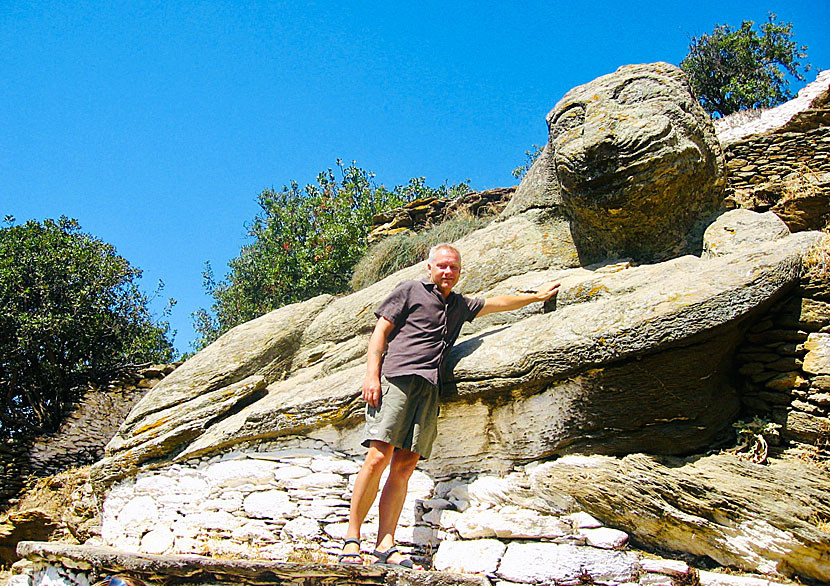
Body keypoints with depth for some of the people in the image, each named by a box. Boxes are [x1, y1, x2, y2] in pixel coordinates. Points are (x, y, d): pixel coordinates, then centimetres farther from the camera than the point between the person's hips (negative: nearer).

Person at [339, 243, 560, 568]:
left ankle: (385, 546, -7)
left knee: (404, 467, -4)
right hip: (396, 378, -5)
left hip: (428, 389, 5)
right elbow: (380, 331, 5)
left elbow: (497, 302, 42)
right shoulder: (410, 291, 12)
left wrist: (537, 296, 48)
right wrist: (372, 373, -7)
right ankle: (351, 541, -11)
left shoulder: (461, 305, 29)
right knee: (379, 457, -16)